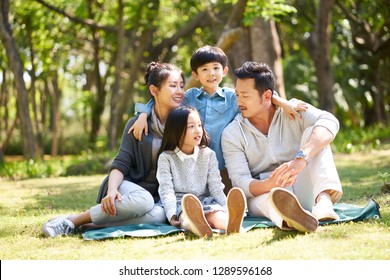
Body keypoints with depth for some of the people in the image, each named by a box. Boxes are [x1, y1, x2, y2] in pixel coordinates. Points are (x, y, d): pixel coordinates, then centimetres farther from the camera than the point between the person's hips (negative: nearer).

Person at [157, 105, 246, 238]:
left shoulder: (208, 154, 15)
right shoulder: (166, 158, 7)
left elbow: (215, 185, 7)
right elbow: (166, 189, -3)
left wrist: (227, 208, -9)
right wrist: (172, 215, -19)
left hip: (206, 201, 2)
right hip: (180, 203, -2)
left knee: (216, 214, -33)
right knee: (187, 215, -38)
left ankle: (231, 224, -69)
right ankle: (196, 225, -74)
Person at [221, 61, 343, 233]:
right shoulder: (232, 134, 0)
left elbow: (330, 122, -24)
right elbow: (240, 181, -12)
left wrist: (301, 159, -42)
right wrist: (269, 185, -36)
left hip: (304, 191, 1)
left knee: (313, 133, -21)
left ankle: (323, 199, -43)